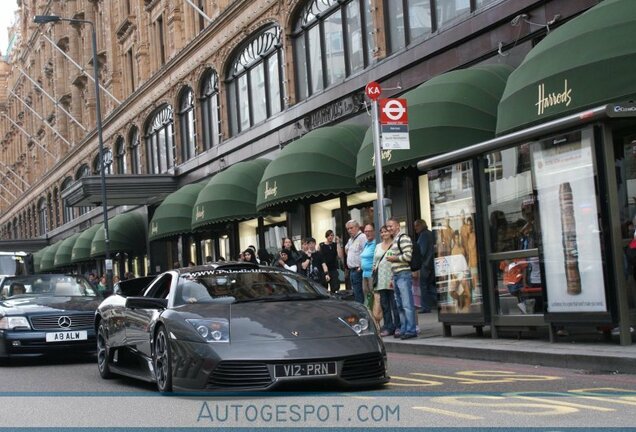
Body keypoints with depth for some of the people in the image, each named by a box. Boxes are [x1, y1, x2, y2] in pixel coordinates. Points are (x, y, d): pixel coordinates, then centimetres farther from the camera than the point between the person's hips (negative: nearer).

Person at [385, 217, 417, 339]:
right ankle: (403, 329, 18)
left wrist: (393, 258, -8)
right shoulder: (394, 240, 20)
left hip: (404, 274, -10)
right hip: (396, 275, 10)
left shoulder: (403, 238, -9)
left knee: (407, 304, -11)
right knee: (400, 305, 12)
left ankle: (411, 330, -11)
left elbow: (408, 256, -18)